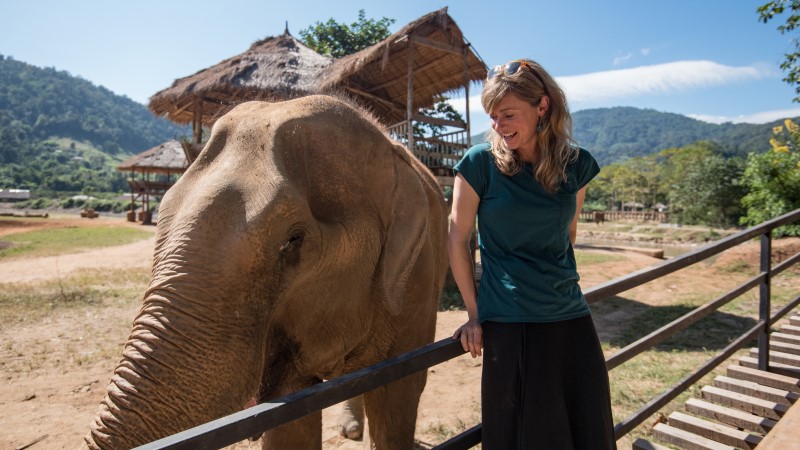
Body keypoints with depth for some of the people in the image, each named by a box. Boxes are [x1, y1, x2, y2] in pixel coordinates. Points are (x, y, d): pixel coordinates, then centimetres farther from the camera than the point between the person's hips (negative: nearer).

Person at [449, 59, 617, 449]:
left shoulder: (576, 164, 2)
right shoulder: (481, 162, -8)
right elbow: (457, 239, -4)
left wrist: (560, 288, 14)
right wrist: (474, 314, -2)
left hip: (571, 320, 4)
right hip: (509, 325, -4)